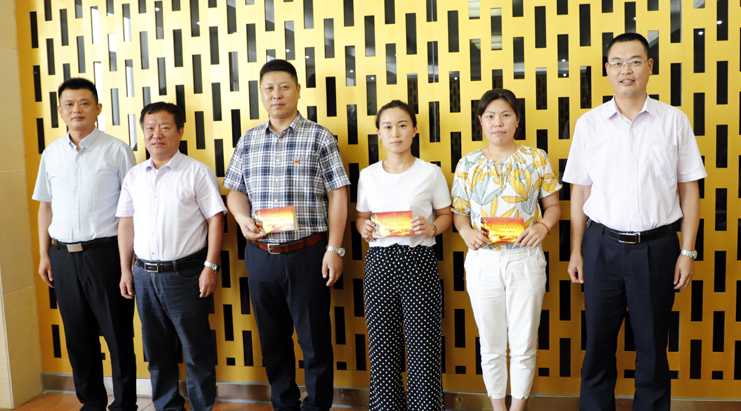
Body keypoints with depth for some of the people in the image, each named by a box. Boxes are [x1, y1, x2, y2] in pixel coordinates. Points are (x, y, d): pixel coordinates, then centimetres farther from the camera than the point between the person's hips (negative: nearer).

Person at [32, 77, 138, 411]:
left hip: (105, 251, -4)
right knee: (78, 335, 12)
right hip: (63, 255, 4)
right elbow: (45, 206, 17)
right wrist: (44, 254, 12)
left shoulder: (116, 150, -2)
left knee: (118, 333, 2)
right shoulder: (51, 154, 11)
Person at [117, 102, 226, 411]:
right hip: (144, 274, 5)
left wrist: (210, 266, -12)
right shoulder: (134, 176, 10)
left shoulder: (197, 172, -6)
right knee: (156, 349, 15)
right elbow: (126, 224, 14)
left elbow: (215, 219, -7)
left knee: (196, 348, 4)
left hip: (185, 273, -5)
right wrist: (126, 270, 11)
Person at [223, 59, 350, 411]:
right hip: (260, 254, 4)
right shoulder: (248, 141, 10)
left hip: (307, 253, -4)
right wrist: (243, 219, -7)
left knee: (315, 338, 4)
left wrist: (334, 249, -9)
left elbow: (337, 195, -4)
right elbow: (235, 190, 14)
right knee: (272, 339, 14)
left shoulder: (319, 137, -2)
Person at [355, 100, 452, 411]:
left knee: (423, 344, -5)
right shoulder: (368, 175, 9)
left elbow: (446, 215, 8)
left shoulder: (431, 173, 2)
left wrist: (431, 228, -12)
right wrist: (364, 229, -5)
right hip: (379, 261, 2)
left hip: (419, 260, -2)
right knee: (382, 346, 4)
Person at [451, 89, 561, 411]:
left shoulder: (536, 158, 2)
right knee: (491, 346, 11)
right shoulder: (468, 164, 5)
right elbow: (459, 212, 8)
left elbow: (553, 205, 6)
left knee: (523, 345, 8)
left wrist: (543, 226, -14)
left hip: (526, 260, -1)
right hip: (483, 261, 1)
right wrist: (467, 232, -12)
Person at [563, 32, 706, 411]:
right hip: (603, 246, 1)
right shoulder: (588, 123, 3)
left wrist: (687, 251, 0)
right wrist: (576, 250, 5)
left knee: (652, 347, 11)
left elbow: (689, 190, 3)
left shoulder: (674, 121, 0)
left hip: (657, 247, -1)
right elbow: (580, 191, 6)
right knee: (598, 342, 11)